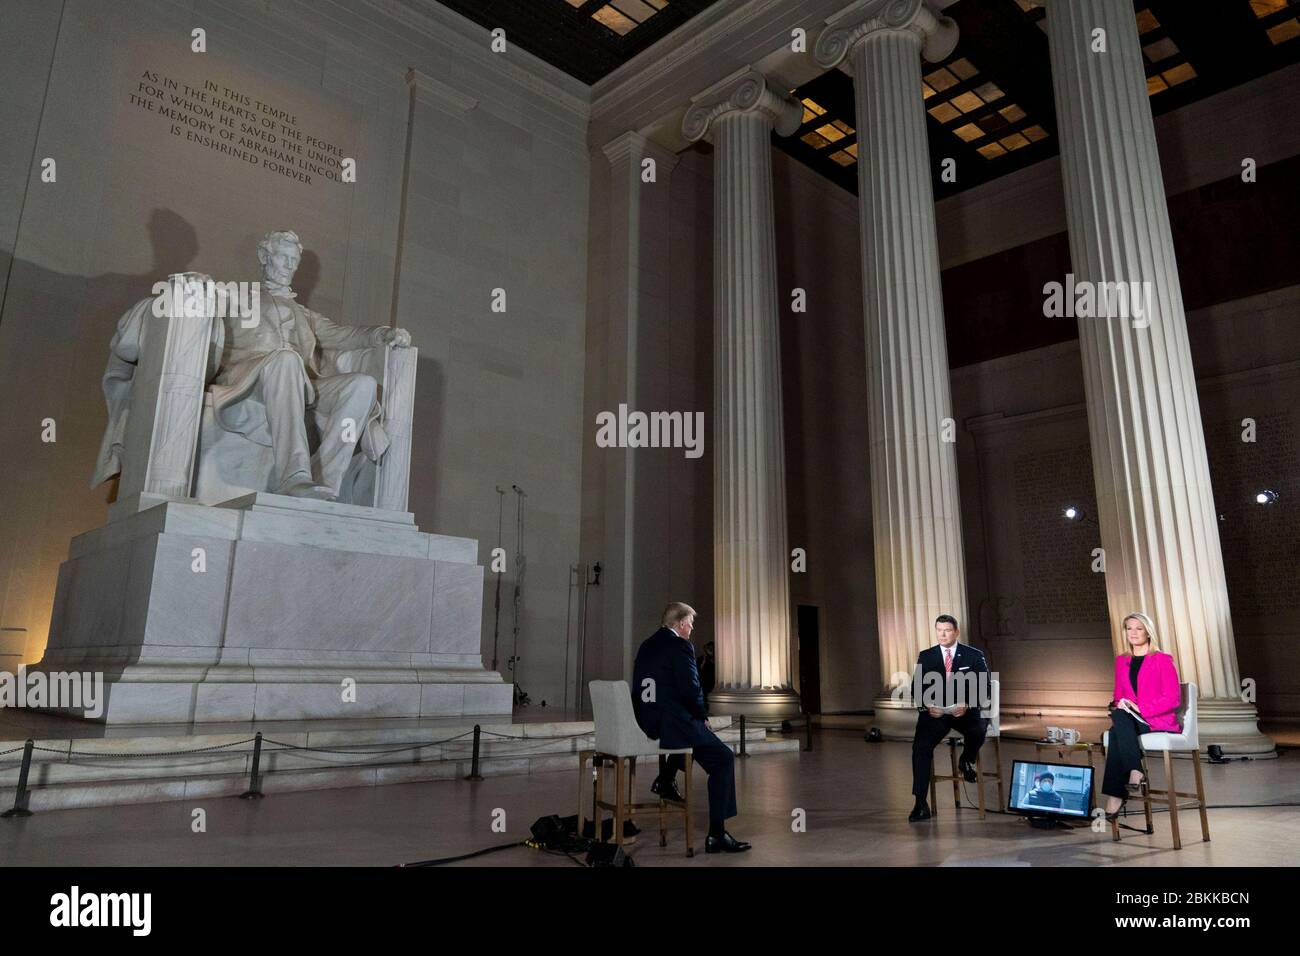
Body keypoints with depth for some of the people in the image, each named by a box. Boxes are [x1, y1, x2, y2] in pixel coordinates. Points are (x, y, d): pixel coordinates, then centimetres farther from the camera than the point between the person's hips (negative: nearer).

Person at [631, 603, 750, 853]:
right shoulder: (679, 646, -11)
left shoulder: (647, 645, 14)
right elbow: (691, 689, -17)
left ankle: (666, 779, 28)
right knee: (723, 758, 2)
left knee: (692, 731, 34)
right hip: (669, 725, -9)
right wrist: (702, 717, 2)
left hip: (644, 723, 9)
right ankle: (716, 834, 0)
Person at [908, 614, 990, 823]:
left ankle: (967, 761, 2)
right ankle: (921, 804, -17)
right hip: (935, 712, 1)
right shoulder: (925, 656, 6)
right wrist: (927, 706, -17)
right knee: (921, 746, -24)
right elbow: (917, 689, 4)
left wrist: (966, 705, -20)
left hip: (966, 711, -1)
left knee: (979, 729, -34)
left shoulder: (974, 656, 3)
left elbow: (983, 688, -3)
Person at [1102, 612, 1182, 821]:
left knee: (1118, 728, -34)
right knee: (1119, 716, -34)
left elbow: (1173, 699, -7)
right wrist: (1119, 704, -5)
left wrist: (1139, 708, -17)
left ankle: (1116, 797, -35)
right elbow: (1118, 696, 19)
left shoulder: (1162, 660, 1)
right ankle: (1134, 773, -37)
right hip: (1129, 721, 4)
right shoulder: (1121, 661, 17)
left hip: (1160, 722, -4)